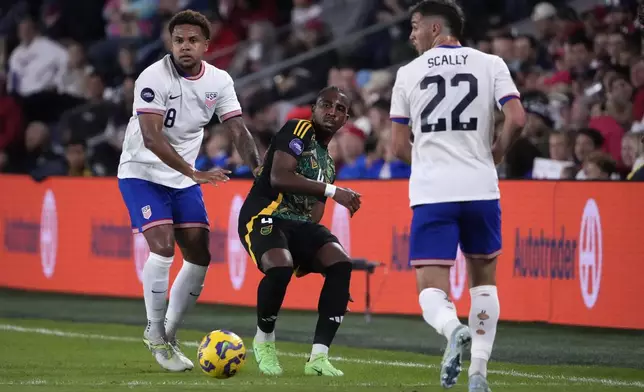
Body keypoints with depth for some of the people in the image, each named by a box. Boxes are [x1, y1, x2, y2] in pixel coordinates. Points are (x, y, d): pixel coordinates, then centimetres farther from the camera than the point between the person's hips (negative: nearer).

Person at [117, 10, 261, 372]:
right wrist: (195, 173, -34)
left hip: (184, 179, 6)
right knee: (163, 246, -21)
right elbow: (151, 139, -27)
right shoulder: (154, 78, -20)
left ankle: (170, 333, 17)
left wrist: (259, 168, -22)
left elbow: (239, 131, -5)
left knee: (200, 257, 1)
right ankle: (155, 335, -6)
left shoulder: (219, 81, -4)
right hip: (142, 173, -6)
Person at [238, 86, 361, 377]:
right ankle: (264, 341, -5)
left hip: (300, 223, 8)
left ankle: (318, 357, -17)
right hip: (264, 216, -8)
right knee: (281, 267, -35)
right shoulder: (298, 131, -3)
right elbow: (279, 177, -18)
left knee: (341, 264, -17)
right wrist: (332, 191, -20)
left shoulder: (327, 163, 22)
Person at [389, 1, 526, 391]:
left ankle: (453, 329, -32)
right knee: (484, 279, 20)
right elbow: (517, 120, -7)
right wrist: (493, 157, 12)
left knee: (432, 288, 2)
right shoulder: (491, 65, 4)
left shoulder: (408, 73, 6)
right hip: (481, 190, 1)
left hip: (431, 194, -1)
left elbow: (400, 146, 8)